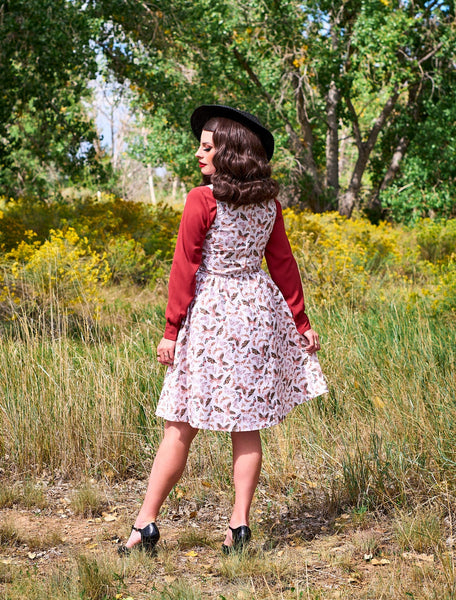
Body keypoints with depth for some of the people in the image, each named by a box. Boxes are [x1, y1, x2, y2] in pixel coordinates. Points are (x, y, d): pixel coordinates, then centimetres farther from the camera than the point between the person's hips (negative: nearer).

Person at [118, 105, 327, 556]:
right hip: (259, 309, 5)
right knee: (246, 426, 9)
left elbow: (184, 268, -10)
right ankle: (239, 526, 9)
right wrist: (301, 323, 17)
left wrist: (171, 330, -5)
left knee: (181, 425, 0)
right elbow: (283, 263, 11)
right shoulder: (268, 202, 6)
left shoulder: (202, 200, -11)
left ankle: (146, 523, 4)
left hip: (211, 310, -5)